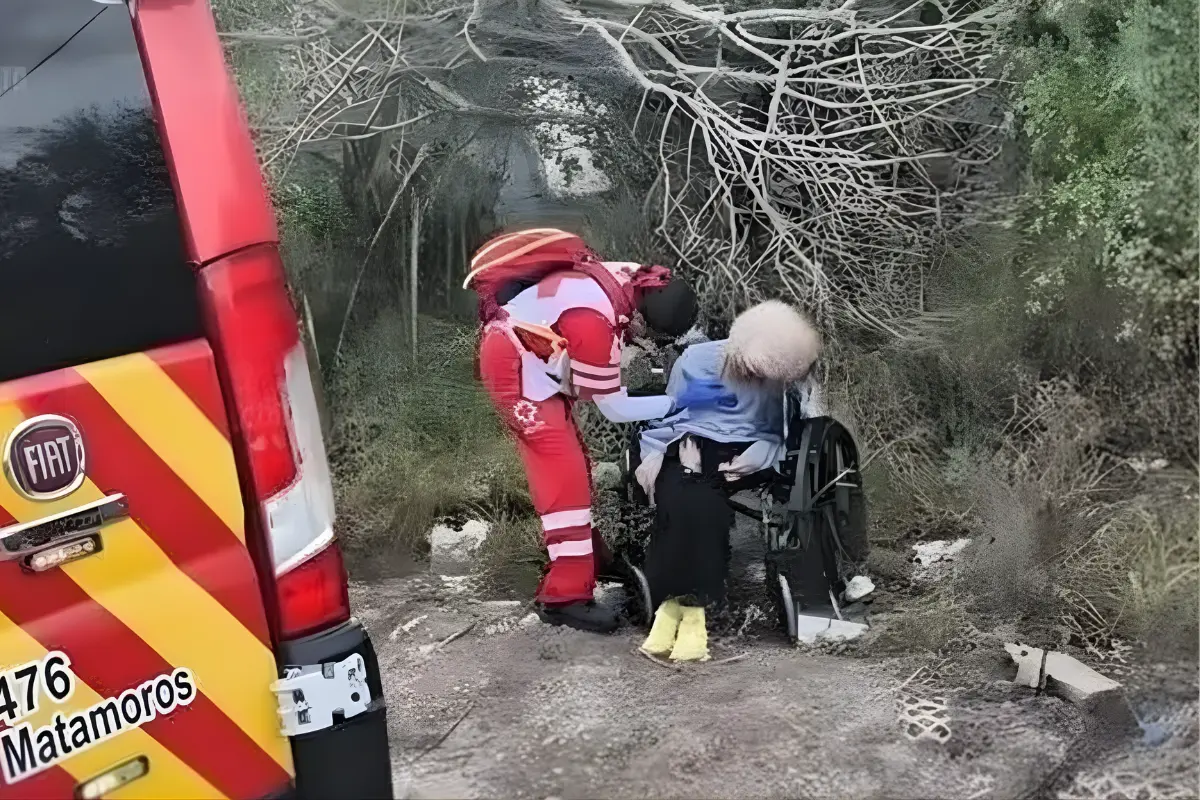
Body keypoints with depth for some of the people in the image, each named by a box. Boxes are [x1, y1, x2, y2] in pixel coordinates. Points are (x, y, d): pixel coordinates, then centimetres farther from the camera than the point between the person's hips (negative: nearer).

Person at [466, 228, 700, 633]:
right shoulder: (593, 321, -34)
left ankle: (585, 553, 36)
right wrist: (676, 402, -16)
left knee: (572, 461, 18)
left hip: (534, 357, 9)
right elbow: (614, 408, -22)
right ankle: (566, 595, -12)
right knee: (564, 472, -13)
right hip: (514, 366, -9)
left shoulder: (629, 277, -12)